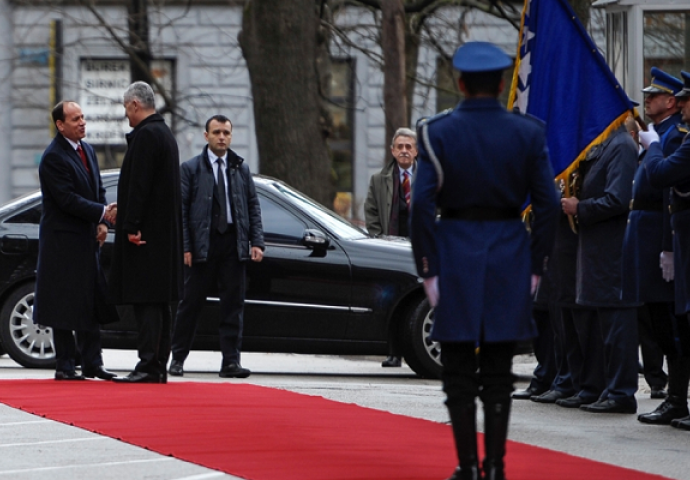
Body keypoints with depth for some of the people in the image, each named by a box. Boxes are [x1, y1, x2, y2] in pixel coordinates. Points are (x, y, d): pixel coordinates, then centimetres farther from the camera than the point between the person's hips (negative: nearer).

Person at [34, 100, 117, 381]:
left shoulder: (87, 150, 12)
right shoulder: (53, 157, -15)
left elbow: (98, 189, 17)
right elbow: (68, 200, -20)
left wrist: (101, 223, 3)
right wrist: (103, 212, -20)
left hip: (87, 240, 8)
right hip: (63, 240, -8)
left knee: (90, 303, 9)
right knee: (64, 304, -3)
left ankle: (92, 363, 14)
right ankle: (65, 366, 3)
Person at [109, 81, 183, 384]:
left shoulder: (146, 135, -14)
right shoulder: (165, 134, 17)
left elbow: (139, 185, -20)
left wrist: (131, 226, -21)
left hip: (147, 232, -10)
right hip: (165, 233, 10)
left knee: (145, 301, -11)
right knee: (157, 301, 11)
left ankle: (149, 366, -15)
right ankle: (158, 365, 13)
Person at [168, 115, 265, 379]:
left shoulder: (241, 168, 13)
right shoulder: (190, 168, 2)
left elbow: (253, 206, 12)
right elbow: (181, 209, -1)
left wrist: (257, 242, 1)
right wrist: (184, 247, -9)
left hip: (234, 244, 3)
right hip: (203, 245, -3)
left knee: (233, 304, 1)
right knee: (191, 302, 2)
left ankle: (231, 361, 4)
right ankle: (178, 359, 12)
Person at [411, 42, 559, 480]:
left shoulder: (438, 132, -5)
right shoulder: (528, 132, -1)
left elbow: (422, 204, -10)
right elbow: (548, 203, -3)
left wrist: (428, 269, -5)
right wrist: (535, 266, 5)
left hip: (456, 259, -2)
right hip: (509, 257, 2)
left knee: (459, 372, 5)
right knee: (498, 372, 8)